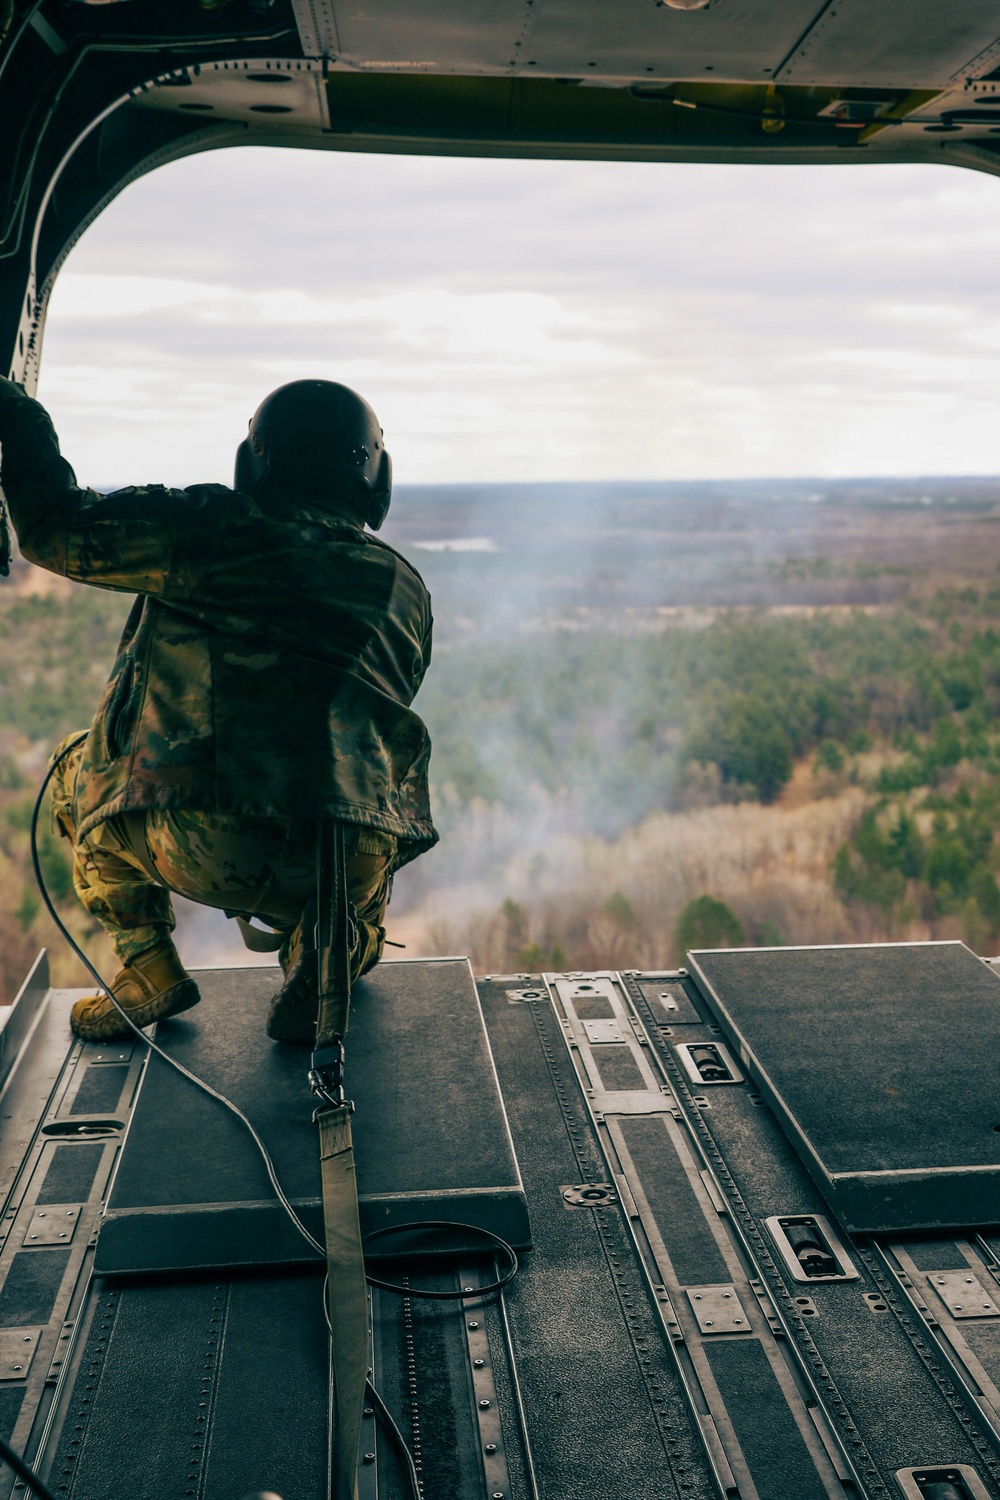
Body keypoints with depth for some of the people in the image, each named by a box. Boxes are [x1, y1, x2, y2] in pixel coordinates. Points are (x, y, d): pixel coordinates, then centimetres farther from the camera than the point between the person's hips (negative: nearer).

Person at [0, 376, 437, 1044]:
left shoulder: (214, 527, 5)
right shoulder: (407, 589, 17)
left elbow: (58, 528, 10)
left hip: (199, 851, -2)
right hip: (351, 864, 3)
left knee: (80, 767, 28)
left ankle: (150, 967, 18)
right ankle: (326, 953, 11)